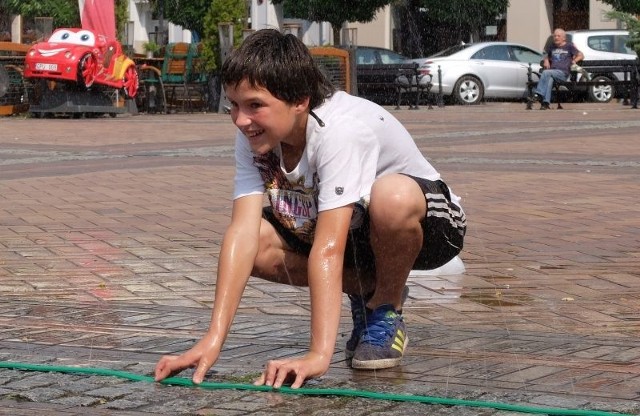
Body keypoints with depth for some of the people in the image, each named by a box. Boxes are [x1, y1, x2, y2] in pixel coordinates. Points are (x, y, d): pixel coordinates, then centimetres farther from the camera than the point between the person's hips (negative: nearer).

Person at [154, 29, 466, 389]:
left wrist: (319, 355, -47)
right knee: (256, 240, -20)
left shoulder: (342, 129, -35)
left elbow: (328, 248, -42)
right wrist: (213, 340, -34)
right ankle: (366, 293, 3)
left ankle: (387, 309, -10)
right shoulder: (254, 135, -16)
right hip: (350, 231, 6)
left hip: (428, 224, -6)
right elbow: (243, 230, -25)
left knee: (392, 197, -40)